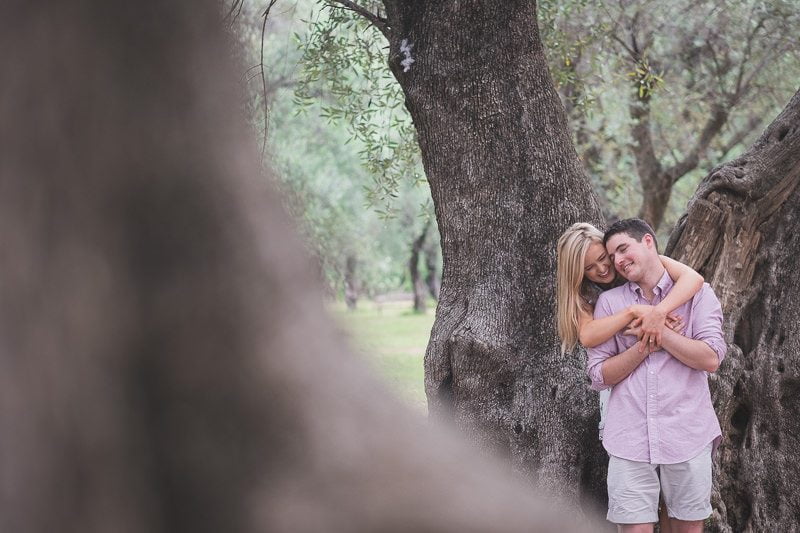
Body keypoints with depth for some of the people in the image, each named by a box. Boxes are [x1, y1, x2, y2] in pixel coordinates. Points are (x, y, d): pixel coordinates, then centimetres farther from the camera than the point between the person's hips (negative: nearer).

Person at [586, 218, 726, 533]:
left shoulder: (696, 292, 5)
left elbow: (711, 358, -7)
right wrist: (645, 345, -9)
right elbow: (599, 376, 3)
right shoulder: (609, 302, 10)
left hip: (687, 436, -1)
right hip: (630, 439, 1)